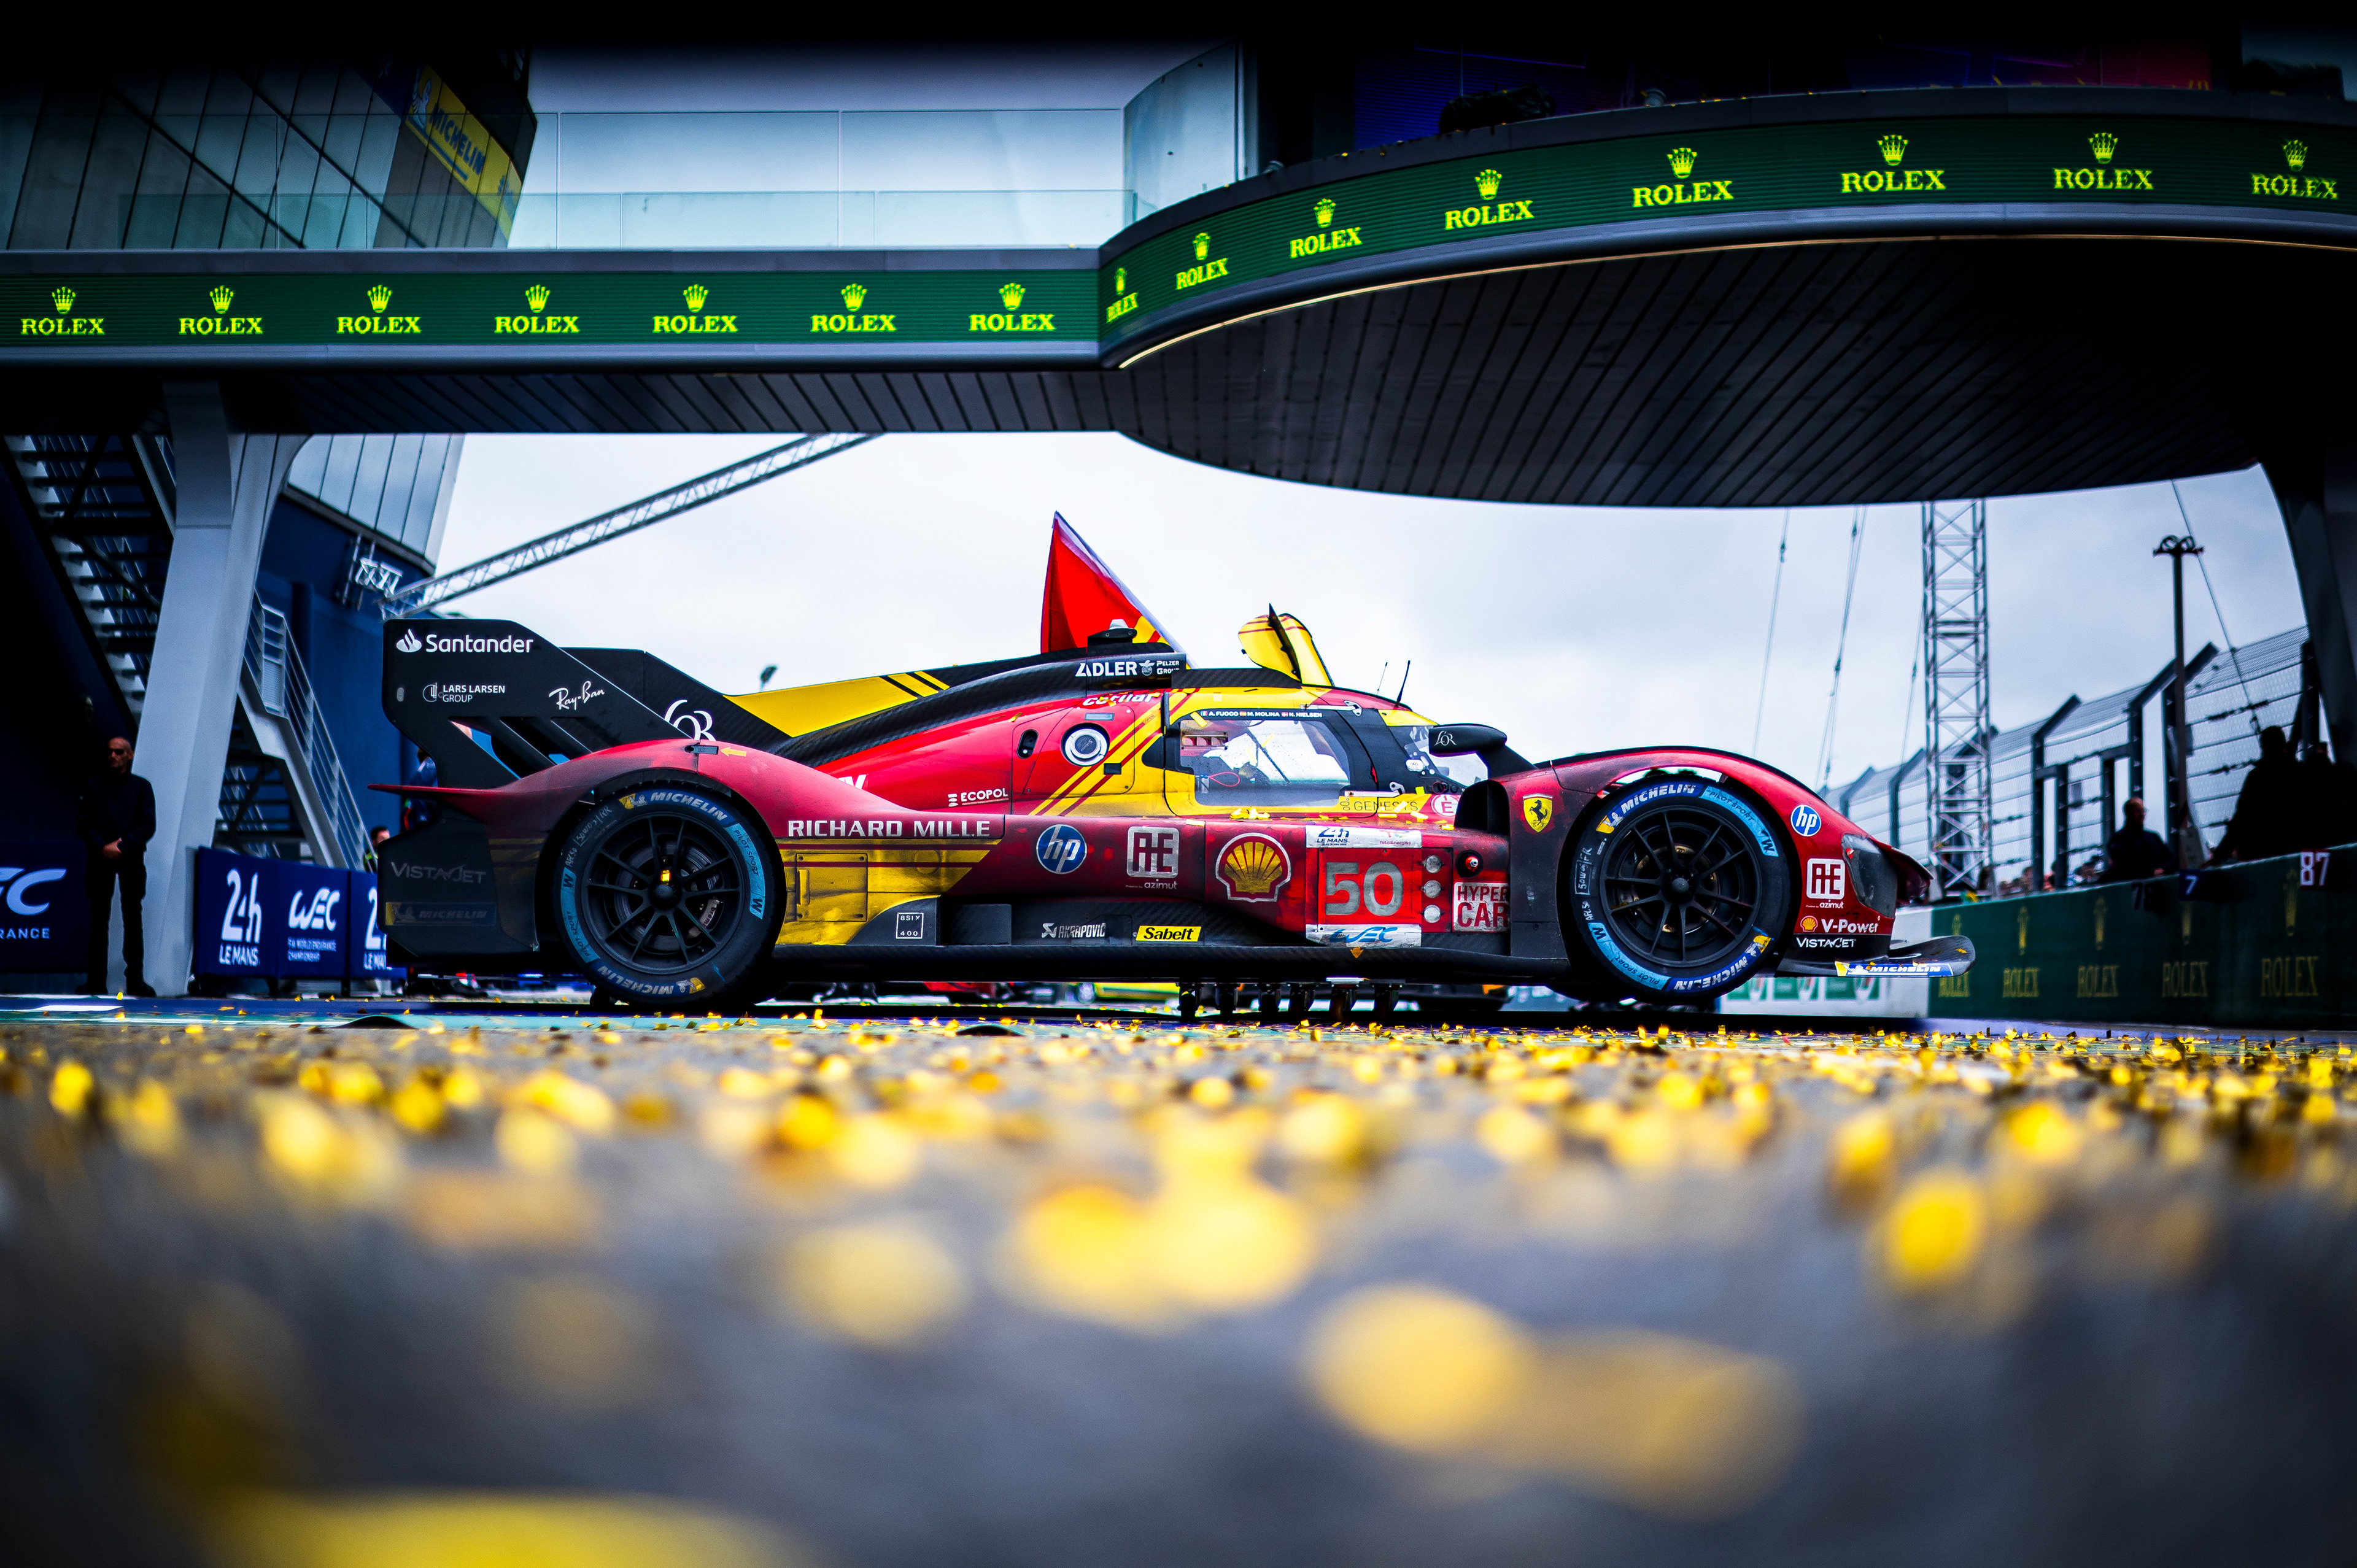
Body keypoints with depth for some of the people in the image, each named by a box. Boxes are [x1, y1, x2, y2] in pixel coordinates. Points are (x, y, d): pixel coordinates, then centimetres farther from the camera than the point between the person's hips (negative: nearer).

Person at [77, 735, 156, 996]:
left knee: (133, 918, -2)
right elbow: (83, 821, 4)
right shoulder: (93, 787, 11)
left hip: (131, 860, -1)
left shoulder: (141, 787, 9)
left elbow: (148, 825, 1)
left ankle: (135, 979, 0)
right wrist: (103, 847, -11)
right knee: (98, 918, 1)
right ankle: (96, 980, 4)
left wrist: (122, 846, -12)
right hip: (100, 860, 1)